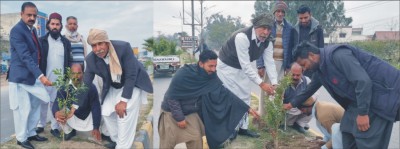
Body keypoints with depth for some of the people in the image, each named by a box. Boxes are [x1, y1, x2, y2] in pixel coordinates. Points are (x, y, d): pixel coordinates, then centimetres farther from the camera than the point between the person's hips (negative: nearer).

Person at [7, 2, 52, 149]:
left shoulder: (33, 29, 11)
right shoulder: (17, 30, -17)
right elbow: (25, 56, -26)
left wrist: (38, 74, 13)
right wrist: (41, 75, -32)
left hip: (32, 75, 9)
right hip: (20, 77, -8)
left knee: (35, 106, 16)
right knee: (22, 109, 1)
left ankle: (31, 133, 31)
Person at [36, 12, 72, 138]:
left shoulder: (66, 42, 7)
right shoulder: (42, 41, 2)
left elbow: (68, 61, 9)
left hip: (60, 79, 1)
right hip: (45, 78, -1)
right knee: (43, 102, 9)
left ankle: (55, 127, 12)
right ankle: (40, 125, 21)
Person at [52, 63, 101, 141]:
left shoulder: (90, 87, -22)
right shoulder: (64, 87, -19)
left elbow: (96, 107, -22)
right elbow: (56, 104, -29)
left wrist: (96, 128, -26)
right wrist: (56, 113, -55)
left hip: (88, 118, -1)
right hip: (73, 118, 1)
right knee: (59, 113, -27)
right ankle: (69, 132, 5)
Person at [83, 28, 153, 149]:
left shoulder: (123, 47, -32)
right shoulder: (90, 59, -18)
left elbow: (131, 75, -28)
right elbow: (86, 83, -8)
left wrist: (123, 101, -27)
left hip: (132, 84, -5)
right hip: (113, 87, 5)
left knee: (124, 116, -14)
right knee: (106, 112, 8)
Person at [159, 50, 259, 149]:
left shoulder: (211, 77, -13)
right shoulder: (183, 75, -29)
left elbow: (225, 93, -9)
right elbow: (171, 97, -22)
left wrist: (247, 108, -12)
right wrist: (179, 118, -19)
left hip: (191, 113, 5)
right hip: (172, 112, -5)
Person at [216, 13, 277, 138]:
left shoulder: (267, 42, -12)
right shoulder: (242, 37, -36)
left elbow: (269, 62, -12)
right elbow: (245, 64, -36)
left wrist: (275, 83, -25)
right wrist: (261, 84, -38)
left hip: (242, 69, 8)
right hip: (226, 66, -8)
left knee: (245, 96, 11)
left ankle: (243, 128, 23)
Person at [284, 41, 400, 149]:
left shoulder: (337, 55, -24)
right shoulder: (319, 70, 6)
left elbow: (363, 81, -29)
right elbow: (310, 89, 24)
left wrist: (362, 113, -26)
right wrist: (292, 104, 32)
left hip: (382, 91, -9)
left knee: (367, 139, -9)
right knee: (348, 128, 12)